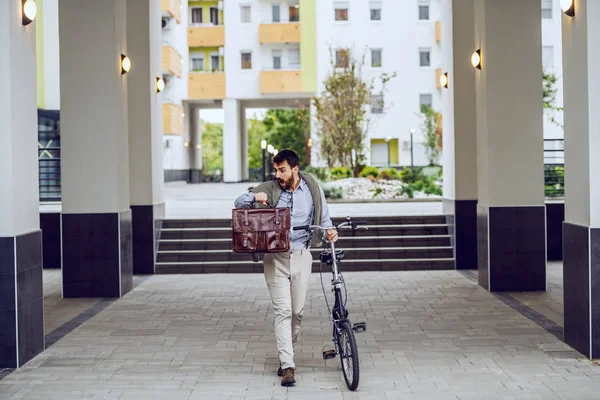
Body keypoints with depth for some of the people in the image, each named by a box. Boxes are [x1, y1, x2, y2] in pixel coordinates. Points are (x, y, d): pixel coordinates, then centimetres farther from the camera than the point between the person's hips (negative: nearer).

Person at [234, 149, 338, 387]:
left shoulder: (312, 189, 3)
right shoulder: (269, 189, -1)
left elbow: (324, 218, 13)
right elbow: (239, 203, 0)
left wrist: (329, 231, -10)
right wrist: (254, 197, -22)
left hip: (301, 257, 2)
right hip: (276, 258, -1)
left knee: (297, 311, 8)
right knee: (283, 311, -8)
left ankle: (287, 354, 28)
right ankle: (288, 366, -8)